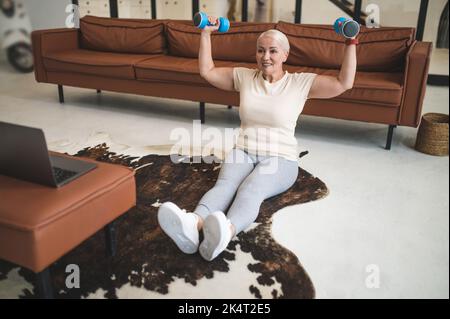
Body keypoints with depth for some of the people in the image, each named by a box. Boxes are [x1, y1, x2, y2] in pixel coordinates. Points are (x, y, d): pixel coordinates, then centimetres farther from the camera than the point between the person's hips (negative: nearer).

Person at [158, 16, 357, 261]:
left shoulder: (300, 82, 5)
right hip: (242, 151, 3)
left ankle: (226, 231, -67)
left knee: (251, 190, -37)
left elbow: (344, 83, -1)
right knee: (224, 184, -33)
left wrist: (351, 42, -5)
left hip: (280, 158, -2)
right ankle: (192, 224, -62)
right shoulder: (244, 77, 14)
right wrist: (206, 33, 17)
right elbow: (207, 72, 20)